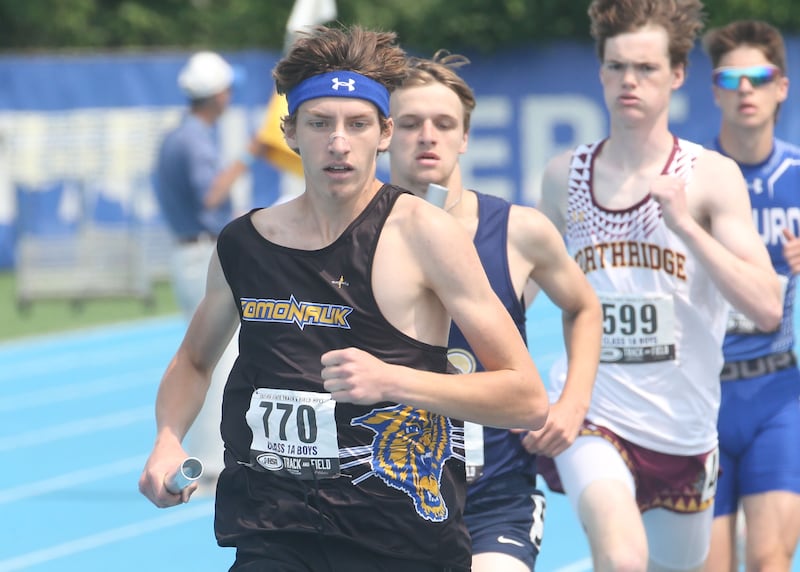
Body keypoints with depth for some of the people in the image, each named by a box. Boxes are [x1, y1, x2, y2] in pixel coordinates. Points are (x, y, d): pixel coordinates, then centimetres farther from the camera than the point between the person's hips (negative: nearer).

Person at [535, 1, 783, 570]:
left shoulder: (712, 176, -5)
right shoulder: (565, 175, 3)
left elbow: (767, 309, -15)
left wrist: (685, 224, -21)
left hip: (683, 432, 1)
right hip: (591, 415, -1)